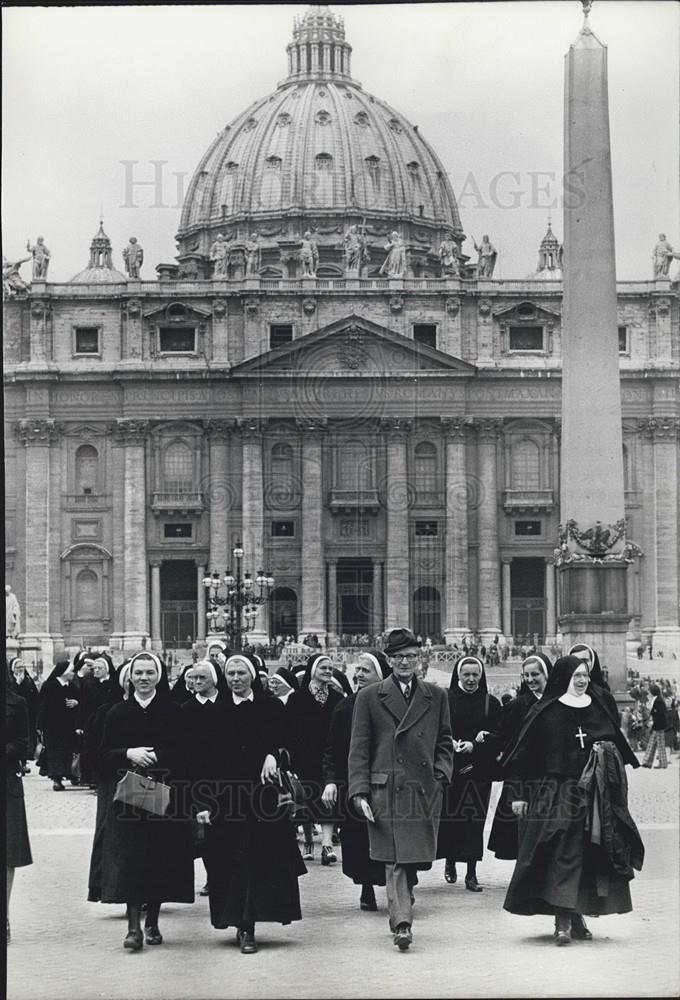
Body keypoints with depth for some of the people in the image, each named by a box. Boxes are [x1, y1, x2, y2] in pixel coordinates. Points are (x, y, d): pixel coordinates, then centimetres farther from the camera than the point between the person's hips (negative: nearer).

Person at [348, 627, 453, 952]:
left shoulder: (436, 697, 12)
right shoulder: (369, 698, 5)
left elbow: (444, 741, 19)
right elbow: (359, 748, 3)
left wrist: (441, 772, 2)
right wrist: (360, 791, -6)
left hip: (425, 791, 3)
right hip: (386, 790, -3)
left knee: (414, 858, 5)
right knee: (396, 860, -10)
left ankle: (400, 912, 24)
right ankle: (402, 923, -14)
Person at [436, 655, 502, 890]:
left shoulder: (490, 703, 6)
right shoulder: (445, 700, 4)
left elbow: (499, 736, 0)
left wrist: (475, 744, -14)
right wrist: (449, 743, -18)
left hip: (478, 769, 0)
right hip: (449, 768, 0)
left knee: (475, 820, -4)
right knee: (449, 817, 0)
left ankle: (471, 873, -2)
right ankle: (450, 861, 23)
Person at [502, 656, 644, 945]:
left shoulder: (599, 705, 10)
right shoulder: (545, 713, -4)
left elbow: (617, 744, 19)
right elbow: (524, 756, -5)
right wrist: (520, 794, -9)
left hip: (597, 797, 5)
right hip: (559, 793, -5)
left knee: (590, 854, 6)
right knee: (563, 855, -11)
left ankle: (576, 917, 15)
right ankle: (563, 921, -13)